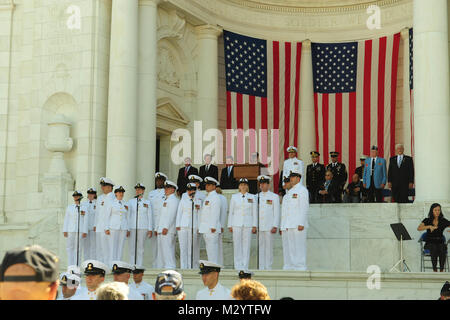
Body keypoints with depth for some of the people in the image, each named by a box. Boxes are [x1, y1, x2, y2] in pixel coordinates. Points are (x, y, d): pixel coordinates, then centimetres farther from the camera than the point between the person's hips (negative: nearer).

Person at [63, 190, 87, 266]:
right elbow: (66, 219, 10)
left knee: (78, 248, -2)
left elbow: (85, 220, 2)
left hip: (80, 230, -2)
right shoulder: (69, 207, 12)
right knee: (70, 248, 1)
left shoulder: (83, 207, 5)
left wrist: (85, 232, -4)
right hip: (70, 230, 2)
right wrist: (65, 230, 3)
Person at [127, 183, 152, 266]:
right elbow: (128, 215, 8)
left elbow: (150, 216, 7)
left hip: (143, 228, -1)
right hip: (132, 228, 1)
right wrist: (126, 228, 1)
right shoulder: (130, 201, 9)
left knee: (140, 248, 0)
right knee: (131, 248, -3)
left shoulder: (147, 203, 8)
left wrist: (150, 229, 1)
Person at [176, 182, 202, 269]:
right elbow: (179, 212, 11)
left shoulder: (199, 201, 8)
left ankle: (190, 267, 1)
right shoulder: (183, 200, 12)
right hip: (183, 226, 1)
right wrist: (178, 225, 5)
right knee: (183, 248, -2)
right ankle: (183, 267, 0)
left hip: (194, 226, -1)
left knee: (191, 248, -2)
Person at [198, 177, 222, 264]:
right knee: (209, 247, 10)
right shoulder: (208, 197, 21)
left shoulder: (215, 197, -9)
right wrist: (201, 227, 19)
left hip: (211, 228, -10)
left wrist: (213, 227, -22)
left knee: (212, 247, -9)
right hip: (205, 228, 10)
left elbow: (215, 213, -17)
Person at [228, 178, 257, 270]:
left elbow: (254, 213, 7)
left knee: (247, 245, -1)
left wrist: (254, 226, 1)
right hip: (236, 224, 0)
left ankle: (245, 266, 4)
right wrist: (230, 225, 4)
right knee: (237, 245, -2)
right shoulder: (234, 197, 8)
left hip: (248, 225, 0)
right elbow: (231, 212, 9)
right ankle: (238, 266, 2)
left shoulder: (252, 197, 8)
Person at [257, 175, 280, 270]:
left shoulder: (274, 197, 5)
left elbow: (277, 213, 1)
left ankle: (268, 268, 4)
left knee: (269, 247, -1)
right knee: (260, 247, 2)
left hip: (269, 227, -3)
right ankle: (261, 267, 6)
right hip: (259, 227, 3)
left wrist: (275, 226, -7)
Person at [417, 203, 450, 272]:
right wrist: (429, 226, -27)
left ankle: (441, 270, -31)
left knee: (442, 250, -34)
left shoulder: (443, 221, 7)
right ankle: (435, 270, -30)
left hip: (440, 242, 1)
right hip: (430, 242, -1)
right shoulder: (427, 220, 4)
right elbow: (419, 228, -13)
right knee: (434, 249, -36)